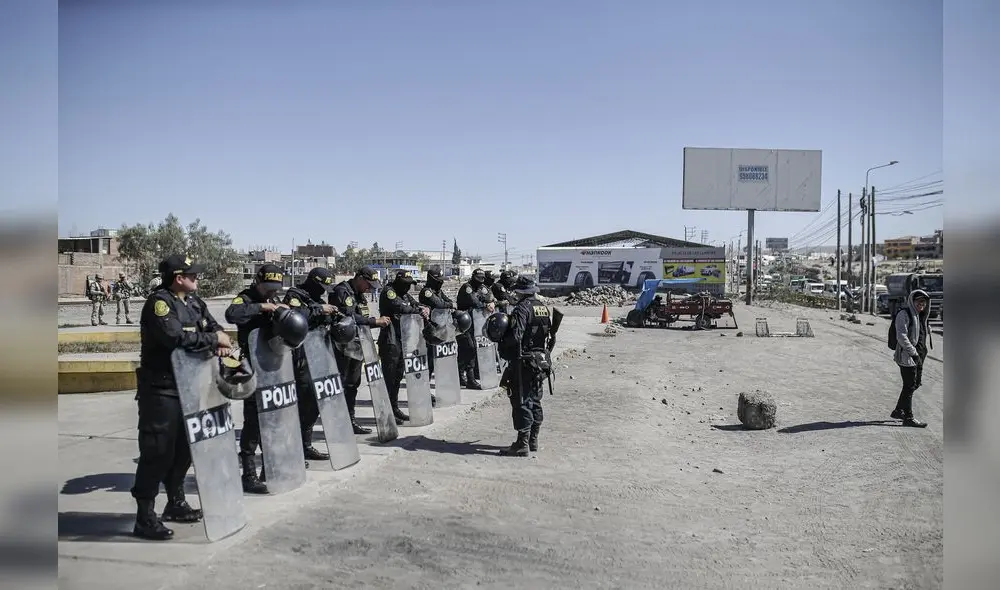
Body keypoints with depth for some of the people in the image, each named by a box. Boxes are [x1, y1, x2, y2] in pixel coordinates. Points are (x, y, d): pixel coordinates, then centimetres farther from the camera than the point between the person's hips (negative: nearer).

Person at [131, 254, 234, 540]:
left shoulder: (194, 302, 10)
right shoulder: (158, 302, -16)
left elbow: (213, 326, 12)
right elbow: (176, 337, -29)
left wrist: (222, 342, -11)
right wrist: (214, 340, -19)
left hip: (187, 387, 9)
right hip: (160, 390, -9)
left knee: (183, 449, 16)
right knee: (157, 452, -6)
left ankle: (176, 504, 30)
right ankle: (145, 517, 2)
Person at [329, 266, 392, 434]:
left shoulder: (360, 295, 16)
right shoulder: (342, 291, -12)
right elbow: (349, 317, -23)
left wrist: (379, 322, 4)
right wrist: (375, 321, -19)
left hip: (357, 346, 9)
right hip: (342, 346, -9)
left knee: (353, 384, 13)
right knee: (340, 384, -6)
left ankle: (350, 421, 21)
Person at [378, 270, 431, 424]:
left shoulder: (405, 294, 17)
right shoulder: (389, 292, -9)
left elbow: (415, 304, 10)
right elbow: (400, 307, -23)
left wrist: (424, 309, -12)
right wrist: (419, 311, -23)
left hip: (403, 340, 9)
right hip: (390, 341, -9)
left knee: (398, 376, 14)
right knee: (389, 377, -7)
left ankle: (394, 408, 23)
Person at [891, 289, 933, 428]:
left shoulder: (921, 316, 16)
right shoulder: (904, 314, -12)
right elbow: (901, 336, -19)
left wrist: (922, 353, 14)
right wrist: (913, 353, -21)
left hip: (919, 356, 9)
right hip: (907, 356, -9)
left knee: (916, 384, 15)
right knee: (909, 386, -4)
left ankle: (898, 411, 28)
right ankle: (908, 418, 4)